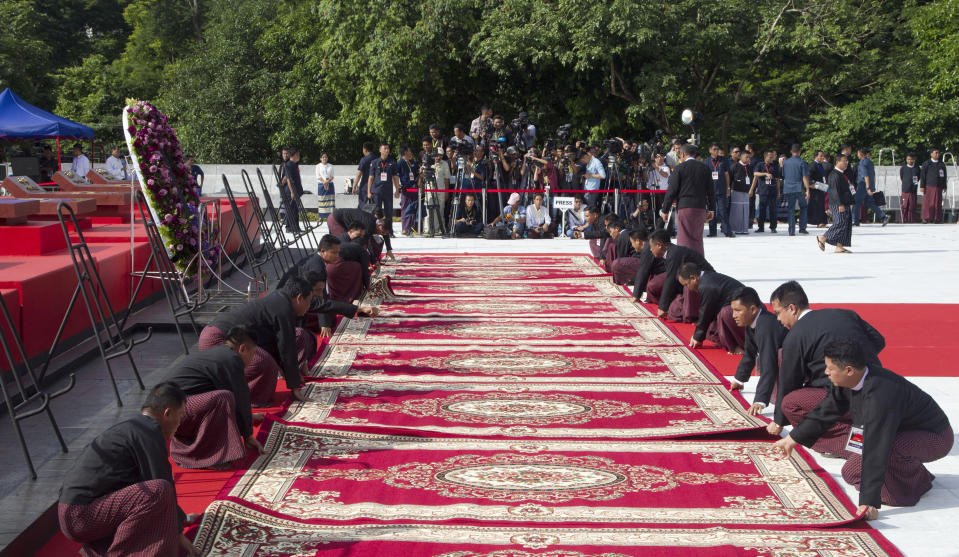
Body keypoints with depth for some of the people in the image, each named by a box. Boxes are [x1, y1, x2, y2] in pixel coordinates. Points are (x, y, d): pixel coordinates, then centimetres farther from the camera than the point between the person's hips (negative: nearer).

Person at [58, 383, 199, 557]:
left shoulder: (132, 427, 19)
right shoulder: (149, 432, -12)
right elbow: (162, 486, -12)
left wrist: (180, 517, 37)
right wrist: (178, 533, -3)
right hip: (81, 517, -11)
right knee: (159, 490, -24)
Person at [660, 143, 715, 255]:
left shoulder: (680, 168, -5)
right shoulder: (704, 168, 8)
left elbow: (672, 190, -6)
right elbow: (710, 190, 11)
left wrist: (665, 210, 0)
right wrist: (710, 209, 19)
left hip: (685, 207, -5)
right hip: (701, 207, 5)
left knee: (685, 239, -3)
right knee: (698, 238, 15)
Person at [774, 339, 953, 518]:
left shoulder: (879, 395, -39)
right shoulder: (846, 382, -12)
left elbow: (876, 449, -40)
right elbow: (826, 412, 8)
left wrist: (869, 502, -39)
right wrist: (794, 438, 15)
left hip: (935, 437, -9)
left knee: (892, 448, -40)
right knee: (852, 473, 4)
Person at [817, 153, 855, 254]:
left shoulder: (842, 174, 17)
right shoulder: (835, 175, -15)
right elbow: (835, 191, -21)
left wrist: (849, 203, 23)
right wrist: (840, 204, -25)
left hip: (845, 203, 10)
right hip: (838, 204, -10)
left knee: (847, 225, 6)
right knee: (840, 223, -12)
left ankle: (839, 246, 6)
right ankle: (822, 238, -2)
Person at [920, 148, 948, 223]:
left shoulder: (942, 164, 13)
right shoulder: (926, 164, 3)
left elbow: (944, 176, 16)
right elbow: (922, 176, 0)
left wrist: (944, 187, 12)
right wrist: (922, 186, -6)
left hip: (938, 187, 3)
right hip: (928, 187, -3)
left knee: (937, 203, 1)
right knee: (927, 203, -5)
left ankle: (936, 218, 5)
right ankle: (925, 218, 0)